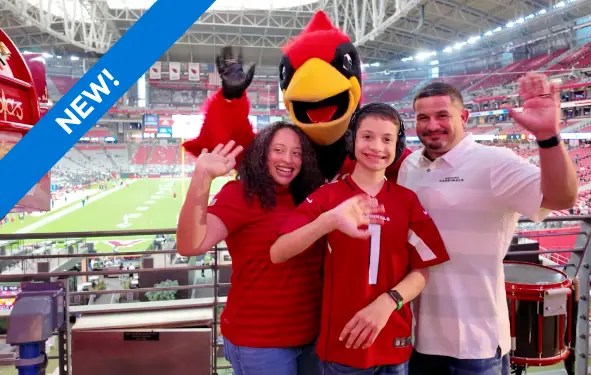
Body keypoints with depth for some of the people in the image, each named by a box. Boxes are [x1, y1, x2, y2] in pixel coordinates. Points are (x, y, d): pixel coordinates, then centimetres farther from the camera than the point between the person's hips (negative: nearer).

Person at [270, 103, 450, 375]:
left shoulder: (408, 200, 1)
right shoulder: (327, 195, -6)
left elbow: (422, 271, 0)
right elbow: (277, 254, -16)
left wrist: (386, 303, -18)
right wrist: (329, 220, -33)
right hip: (340, 342, -2)